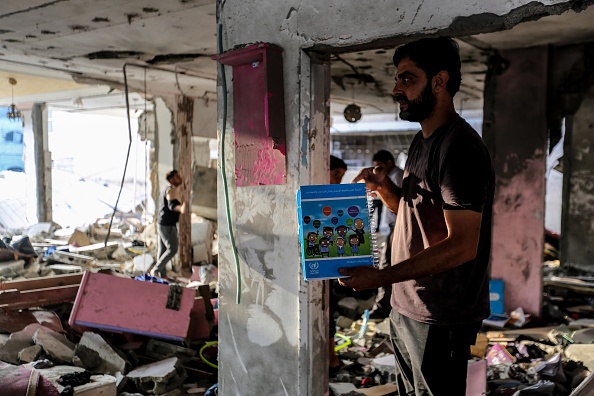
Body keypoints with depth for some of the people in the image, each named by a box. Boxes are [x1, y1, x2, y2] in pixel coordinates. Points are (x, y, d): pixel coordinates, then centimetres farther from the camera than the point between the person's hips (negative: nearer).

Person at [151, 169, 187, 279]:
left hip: (163, 224, 10)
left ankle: (162, 275, 18)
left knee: (163, 249, 12)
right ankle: (155, 270, -4)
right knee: (172, 248, -9)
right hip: (167, 225, -10)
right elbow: (172, 205, -34)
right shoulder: (171, 190, -15)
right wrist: (180, 208, -55)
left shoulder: (168, 190, 16)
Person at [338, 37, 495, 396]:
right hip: (406, 306, 9)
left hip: (441, 318, -9)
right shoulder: (422, 141, 11)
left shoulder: (459, 147, -20)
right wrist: (383, 185, 0)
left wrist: (381, 277, -25)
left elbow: (462, 245, -24)